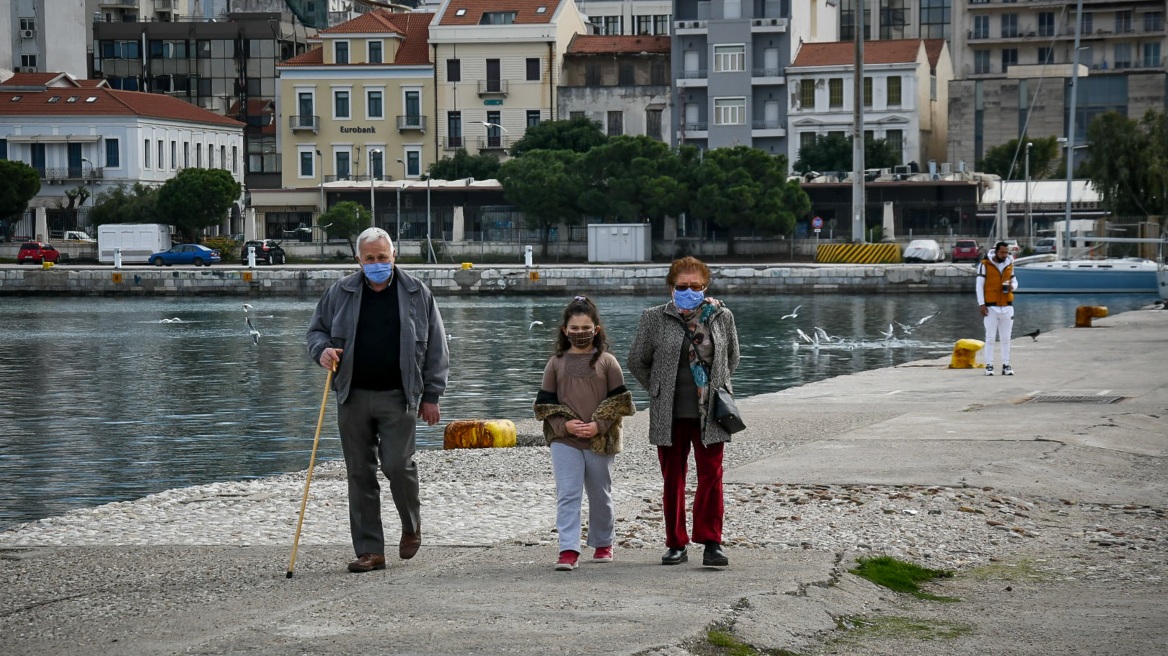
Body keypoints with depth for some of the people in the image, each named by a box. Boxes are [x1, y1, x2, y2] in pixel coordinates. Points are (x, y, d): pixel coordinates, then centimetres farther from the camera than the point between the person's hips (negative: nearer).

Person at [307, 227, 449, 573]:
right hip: (353, 397, 2)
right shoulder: (340, 293, 8)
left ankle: (412, 525, 18)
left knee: (397, 465, -12)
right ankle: (369, 551, 9)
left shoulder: (417, 294, 5)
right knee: (360, 473, 2)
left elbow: (435, 348, 7)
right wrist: (322, 350, -6)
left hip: (398, 398, -2)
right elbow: (316, 329, 18)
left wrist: (431, 395, 2)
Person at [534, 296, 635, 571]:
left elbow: (619, 401, -1)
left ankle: (603, 544, 30)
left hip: (601, 441, 0)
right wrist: (564, 425, -10)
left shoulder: (607, 362, 1)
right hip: (564, 441, 0)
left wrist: (599, 425, -13)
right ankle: (568, 550, -13)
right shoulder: (556, 363, 5)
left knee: (600, 495, 13)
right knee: (567, 495, -9)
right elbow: (545, 403, 5)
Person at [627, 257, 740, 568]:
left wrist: (718, 388, 13)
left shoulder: (721, 317, 6)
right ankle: (676, 544, 15)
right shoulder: (654, 319, 1)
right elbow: (637, 361, 12)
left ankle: (712, 542, -1)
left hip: (709, 413, 0)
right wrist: (659, 391, 9)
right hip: (669, 414, 0)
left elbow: (731, 358, 21)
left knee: (711, 475, -5)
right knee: (672, 478, 7)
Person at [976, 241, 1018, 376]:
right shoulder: (985, 264, -4)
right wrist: (981, 304, -9)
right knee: (990, 338, -3)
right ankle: (989, 366, 0)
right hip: (991, 307, -4)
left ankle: (1006, 365, 8)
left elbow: (1014, 281, 20)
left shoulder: (1009, 264, 9)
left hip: (1007, 306, 4)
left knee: (1006, 338, 4)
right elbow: (979, 285, -3)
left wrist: (1012, 286, -5)